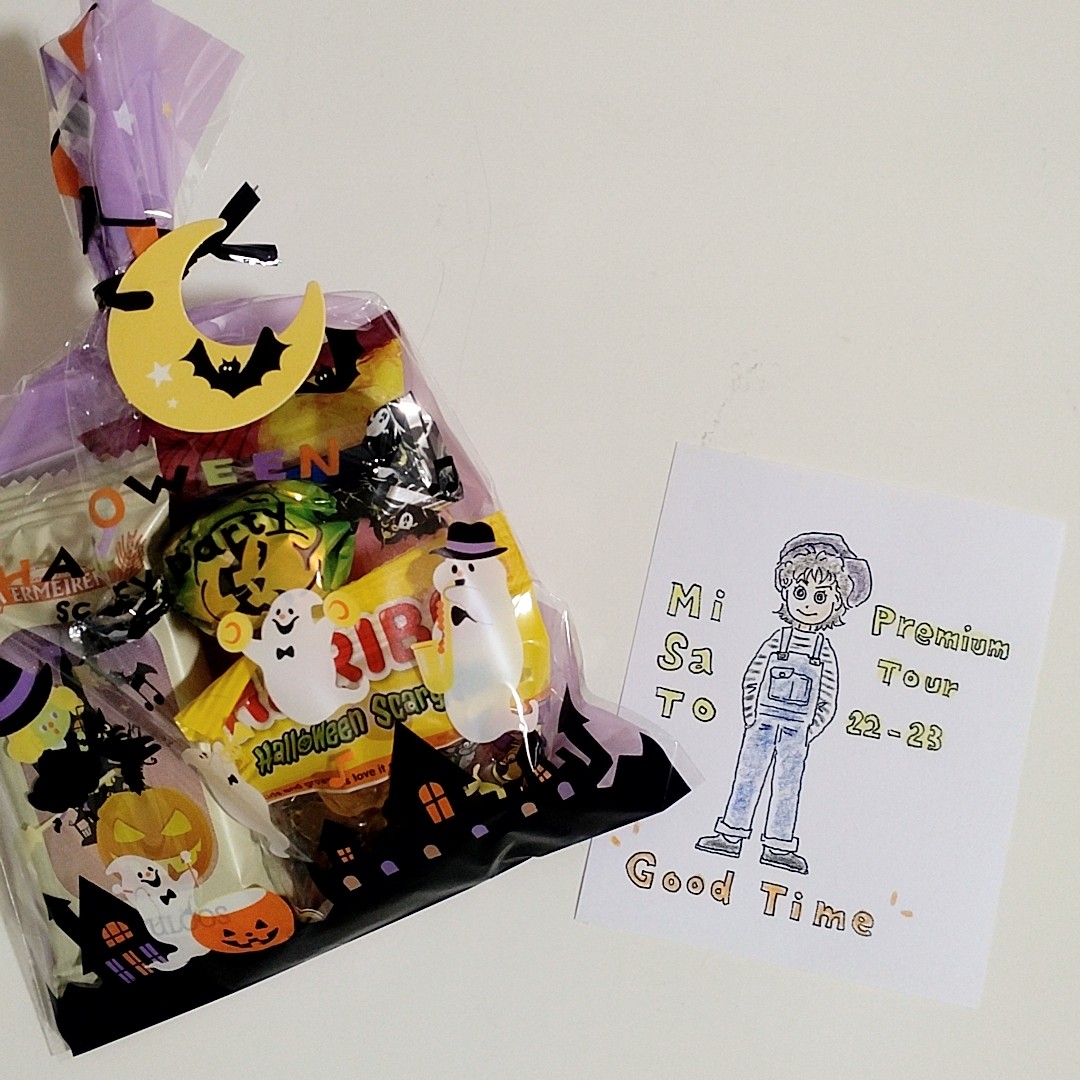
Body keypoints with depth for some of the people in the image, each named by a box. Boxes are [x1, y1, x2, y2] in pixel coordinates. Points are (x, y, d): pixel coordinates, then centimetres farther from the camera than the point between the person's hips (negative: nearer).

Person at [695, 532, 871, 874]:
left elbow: (828, 699, 0)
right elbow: (751, 679, 2)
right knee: (747, 779, 8)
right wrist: (750, 715, -2)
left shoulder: (825, 651, -4)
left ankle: (778, 845, 15)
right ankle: (730, 835, 16)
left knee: (787, 787, 7)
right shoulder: (777, 640, -3)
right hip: (762, 724, 1)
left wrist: (811, 731, -4)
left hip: (795, 732, 0)